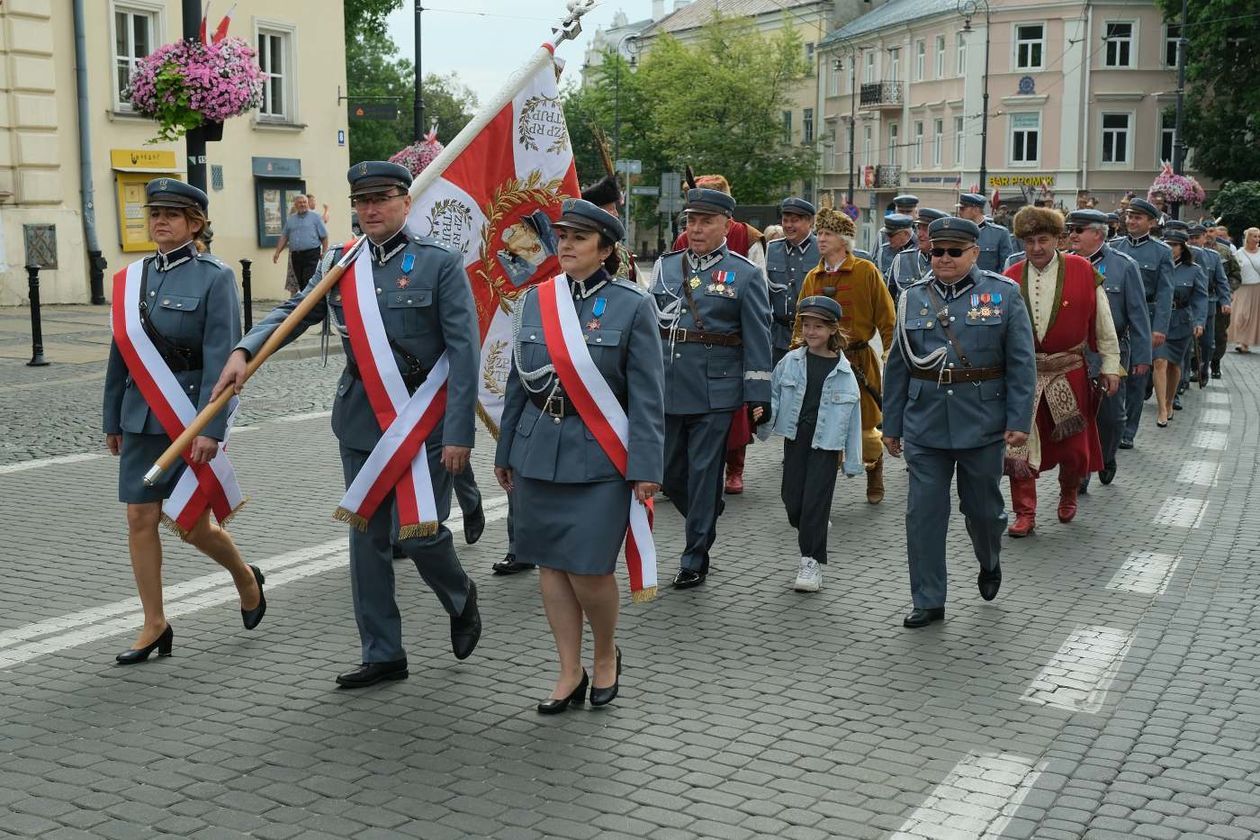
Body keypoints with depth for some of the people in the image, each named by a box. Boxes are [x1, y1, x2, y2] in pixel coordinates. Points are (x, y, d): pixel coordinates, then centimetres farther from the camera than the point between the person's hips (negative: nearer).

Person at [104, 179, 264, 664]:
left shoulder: (214, 278, -8)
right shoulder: (132, 278, 8)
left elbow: (221, 359, -13)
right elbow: (121, 354, 14)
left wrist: (211, 428, -19)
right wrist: (113, 420, 14)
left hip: (191, 418, -5)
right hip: (142, 418, 5)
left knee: (191, 523, 1)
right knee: (140, 519, 3)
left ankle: (246, 579, 30)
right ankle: (154, 626, 15)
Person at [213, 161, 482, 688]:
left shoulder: (440, 263, -7)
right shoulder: (339, 265, 7)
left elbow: (464, 352, -10)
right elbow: (293, 312, 6)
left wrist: (459, 432, -15)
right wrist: (244, 351, -14)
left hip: (424, 417, -5)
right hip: (361, 419, 5)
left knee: (416, 532, -7)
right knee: (367, 537, 8)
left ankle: (460, 599, 26)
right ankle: (382, 655, 20)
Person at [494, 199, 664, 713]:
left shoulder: (632, 306, -5)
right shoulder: (535, 299, 8)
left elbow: (647, 394, -6)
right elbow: (518, 381, 14)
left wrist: (646, 467, -11)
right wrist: (506, 452, 15)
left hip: (600, 455, -4)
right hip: (539, 451, 5)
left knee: (588, 568, -5)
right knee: (550, 564, 8)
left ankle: (607, 655, 22)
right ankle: (570, 673, 21)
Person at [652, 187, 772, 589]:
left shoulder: (745, 274, -1)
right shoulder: (665, 266, 9)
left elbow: (757, 340, -2)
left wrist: (757, 397, -7)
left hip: (715, 391, -4)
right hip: (665, 387, 4)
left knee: (703, 473, 1)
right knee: (667, 470, 9)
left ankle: (695, 559, 12)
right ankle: (706, 521, 36)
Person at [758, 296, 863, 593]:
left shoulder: (843, 372, -4)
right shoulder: (790, 362, 1)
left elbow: (853, 417, 0)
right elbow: (773, 396, 7)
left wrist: (853, 461, 1)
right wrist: (763, 425, -11)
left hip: (826, 444, -3)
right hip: (795, 438, 3)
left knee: (815, 500, -5)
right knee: (792, 498, 6)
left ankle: (811, 561, 3)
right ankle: (812, 532, 37)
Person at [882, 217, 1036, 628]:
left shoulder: (1003, 294, -1)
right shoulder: (913, 298, 5)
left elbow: (1022, 364, -3)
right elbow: (897, 367, 8)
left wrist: (1019, 421, -10)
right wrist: (891, 425, 8)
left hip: (982, 424, -2)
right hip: (925, 424, 2)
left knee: (983, 506, 12)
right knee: (923, 512, 0)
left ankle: (990, 563, 44)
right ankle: (928, 601, 10)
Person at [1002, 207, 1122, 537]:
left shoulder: (1082, 271, -4)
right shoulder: (1010, 278, 0)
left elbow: (1103, 323, 3)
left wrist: (1110, 366, 3)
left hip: (1069, 372, -1)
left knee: (1074, 445, 8)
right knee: (1019, 444, -2)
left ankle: (1068, 494, 38)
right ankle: (1024, 513, 10)